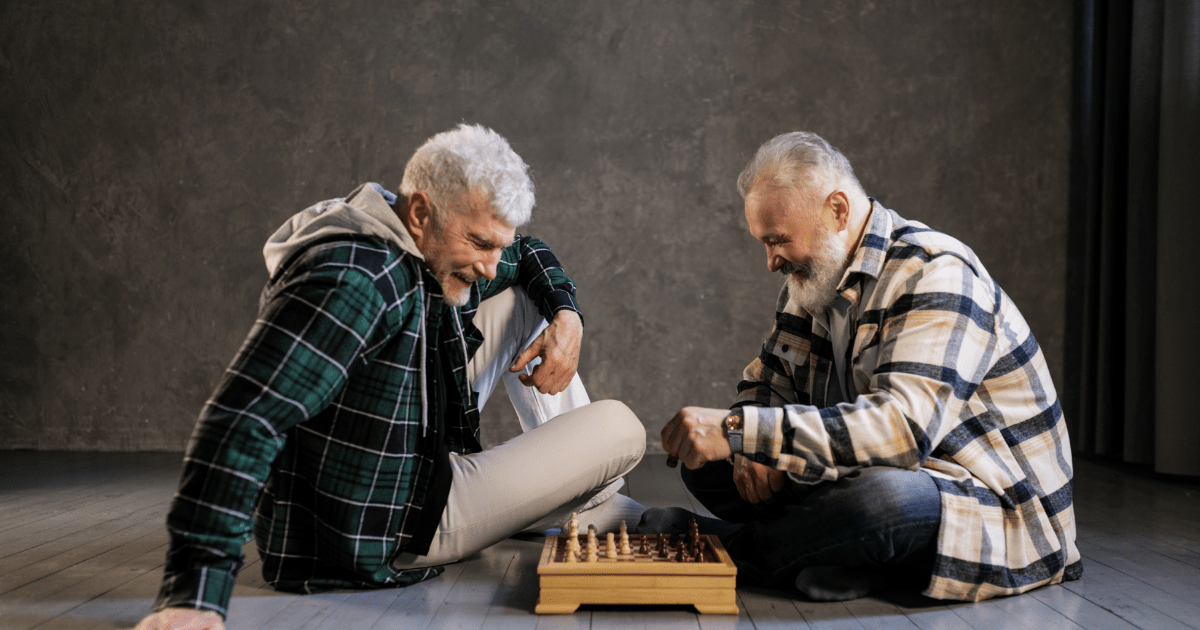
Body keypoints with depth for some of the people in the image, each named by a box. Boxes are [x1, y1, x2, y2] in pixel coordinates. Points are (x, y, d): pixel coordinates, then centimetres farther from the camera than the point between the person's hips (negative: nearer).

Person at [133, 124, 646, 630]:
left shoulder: (440, 254, -2)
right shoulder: (350, 278, -32)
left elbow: (529, 255, 17)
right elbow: (243, 417, -41)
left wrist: (566, 316, -4)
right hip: (380, 539, -9)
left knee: (524, 299, 9)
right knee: (620, 431, -6)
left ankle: (567, 467, 20)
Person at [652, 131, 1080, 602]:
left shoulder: (935, 275, -21)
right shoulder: (815, 275, 7)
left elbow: (902, 427, -34)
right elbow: (766, 379, 15)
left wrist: (739, 431, -38)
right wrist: (754, 447, -10)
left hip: (996, 510, -8)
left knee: (885, 495, -42)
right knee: (708, 465, -4)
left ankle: (720, 546, -19)